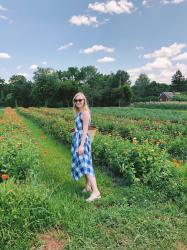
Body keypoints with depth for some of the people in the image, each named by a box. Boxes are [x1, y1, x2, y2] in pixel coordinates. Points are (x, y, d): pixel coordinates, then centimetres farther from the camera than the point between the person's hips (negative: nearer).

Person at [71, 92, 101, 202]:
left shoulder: (85, 112, -13)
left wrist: (81, 145, -24)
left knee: (85, 164, -15)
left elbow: (85, 130, -19)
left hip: (82, 140, -10)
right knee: (82, 163, 13)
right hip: (78, 139, 10)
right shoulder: (80, 112, 14)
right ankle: (88, 186, 23)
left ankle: (96, 191, -16)